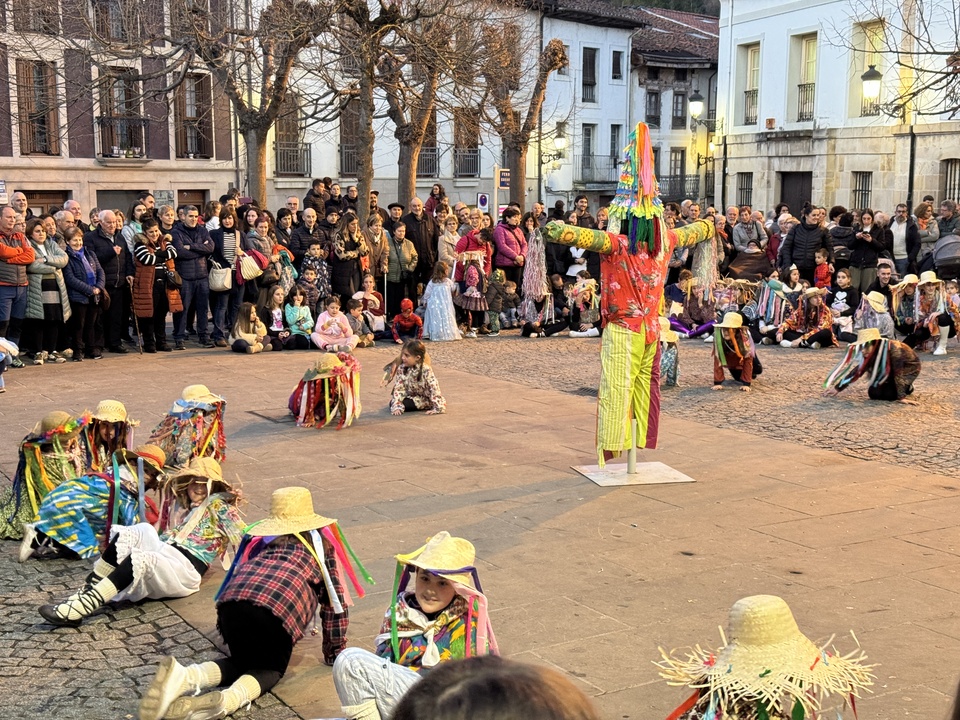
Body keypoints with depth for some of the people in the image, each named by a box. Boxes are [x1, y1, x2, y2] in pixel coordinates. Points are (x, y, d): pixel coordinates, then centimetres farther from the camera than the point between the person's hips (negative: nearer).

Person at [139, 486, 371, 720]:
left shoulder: (260, 538, 35)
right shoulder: (322, 542, 28)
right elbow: (335, 601, 26)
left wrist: (226, 631, 48)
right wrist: (335, 652, 35)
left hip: (233, 598, 4)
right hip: (280, 606, -3)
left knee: (242, 659, 25)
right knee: (271, 667, 19)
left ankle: (185, 676, -6)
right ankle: (228, 699, -15)